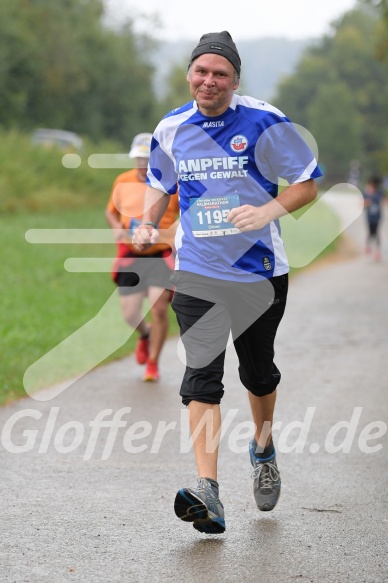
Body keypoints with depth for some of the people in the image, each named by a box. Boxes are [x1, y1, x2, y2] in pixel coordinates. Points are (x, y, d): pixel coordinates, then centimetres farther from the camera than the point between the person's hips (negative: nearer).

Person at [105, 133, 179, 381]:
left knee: (159, 307, -14)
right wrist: (117, 228, -4)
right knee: (130, 314, -2)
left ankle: (153, 363, 5)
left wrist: (178, 234, -14)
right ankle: (145, 334, 37)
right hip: (130, 256, 2)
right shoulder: (123, 182, 2)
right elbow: (111, 211, 17)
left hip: (162, 255, -2)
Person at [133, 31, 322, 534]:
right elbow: (160, 183, 20)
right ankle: (208, 492, -18)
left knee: (258, 368, 13)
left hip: (260, 269, -1)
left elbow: (308, 183, -5)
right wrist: (148, 224, 3)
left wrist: (269, 211, -22)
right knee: (202, 373, -11)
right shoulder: (171, 130, 2)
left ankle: (263, 447, 44)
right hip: (196, 271, 2)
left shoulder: (264, 123, -10)